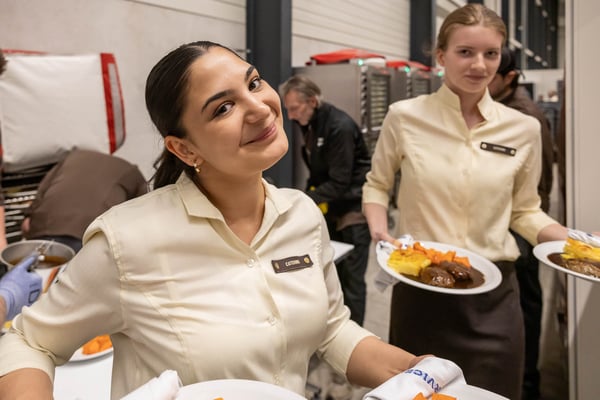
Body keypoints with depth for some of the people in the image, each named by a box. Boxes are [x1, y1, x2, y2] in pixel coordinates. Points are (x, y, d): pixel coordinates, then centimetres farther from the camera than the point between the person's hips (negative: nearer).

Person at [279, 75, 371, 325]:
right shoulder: (309, 125, 5)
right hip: (330, 208, 8)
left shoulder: (340, 127, -21)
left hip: (354, 209, -8)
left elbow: (340, 183, -22)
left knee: (350, 278, -4)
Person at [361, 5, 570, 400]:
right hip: (420, 288, -1)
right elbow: (377, 184, 7)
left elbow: (524, 211, 10)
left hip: (494, 292, 2)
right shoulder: (404, 117, -6)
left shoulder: (524, 128, 0)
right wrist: (380, 232, -11)